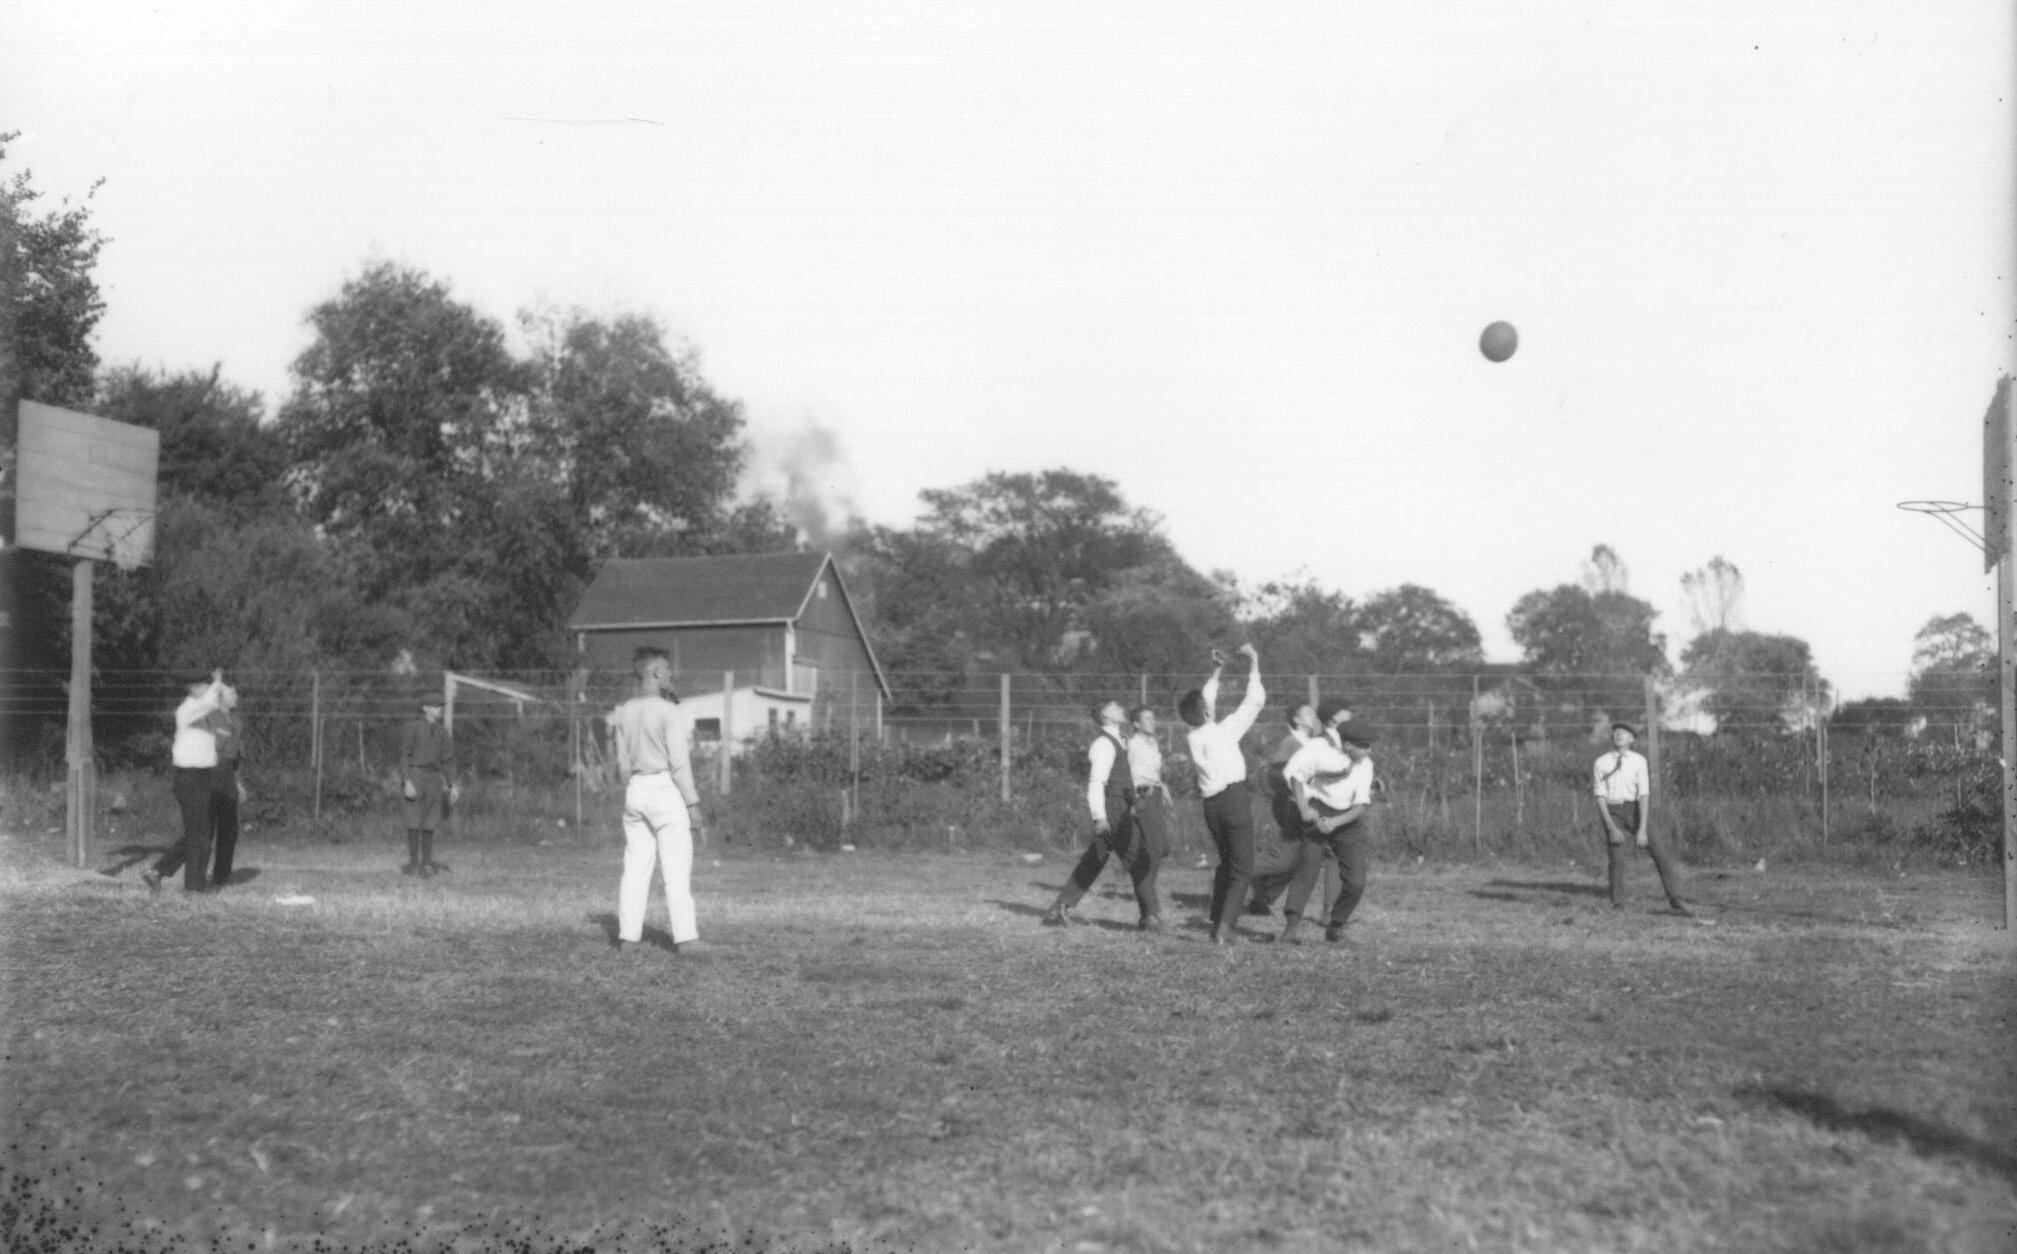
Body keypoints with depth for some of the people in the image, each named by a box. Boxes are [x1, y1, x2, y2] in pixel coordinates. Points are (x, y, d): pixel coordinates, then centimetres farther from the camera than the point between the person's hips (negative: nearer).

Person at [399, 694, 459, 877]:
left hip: (434, 778, 5)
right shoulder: (412, 727, -6)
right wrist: (407, 782, -18)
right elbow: (404, 756, -9)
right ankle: (413, 863, -2)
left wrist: (452, 785, 7)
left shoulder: (442, 732, 11)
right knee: (414, 822, -7)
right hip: (415, 775, -5)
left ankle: (426, 863, 7)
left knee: (430, 823, 3)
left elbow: (447, 760, 14)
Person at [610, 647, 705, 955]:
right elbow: (679, 762, -14)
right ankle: (684, 936, -5)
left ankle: (628, 937, 8)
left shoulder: (625, 712, 7)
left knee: (636, 866, 9)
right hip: (665, 789, -6)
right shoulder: (668, 711, -12)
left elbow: (623, 762, 11)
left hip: (635, 791, 6)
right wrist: (693, 804, -11)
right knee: (677, 866, -3)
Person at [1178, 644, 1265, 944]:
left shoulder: (1192, 736, 4)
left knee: (1226, 862, 21)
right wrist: (1254, 664, 1)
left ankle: (1217, 922, 17)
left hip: (1211, 804, 6)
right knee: (1242, 868, -1)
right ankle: (1225, 926, -13)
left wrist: (1216, 672, 23)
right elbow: (1255, 701, -7)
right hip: (1234, 798, -6)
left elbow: (1204, 708, 23)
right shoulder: (1225, 730, -11)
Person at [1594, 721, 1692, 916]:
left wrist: (1642, 829, -19)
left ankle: (1676, 901, -6)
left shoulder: (1639, 761, -5)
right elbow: (1600, 797, -7)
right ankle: (1617, 907, 6)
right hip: (1612, 813, -1)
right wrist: (1611, 827, -18)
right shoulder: (1601, 763, -4)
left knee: (1659, 851, -10)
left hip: (1636, 811, 1)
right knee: (1616, 860, -10)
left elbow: (1644, 796, -11)